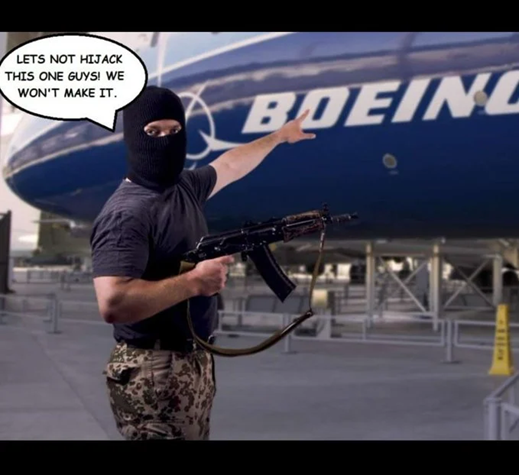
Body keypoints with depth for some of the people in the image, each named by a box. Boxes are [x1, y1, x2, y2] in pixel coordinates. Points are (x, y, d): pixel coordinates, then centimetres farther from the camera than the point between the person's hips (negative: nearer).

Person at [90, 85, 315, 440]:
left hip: (197, 361, 9)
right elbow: (113, 304, -31)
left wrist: (280, 135, 39)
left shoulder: (186, 186, 6)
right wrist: (195, 281, -24)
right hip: (154, 372, -9)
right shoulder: (126, 213, -21)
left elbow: (230, 165, 28)